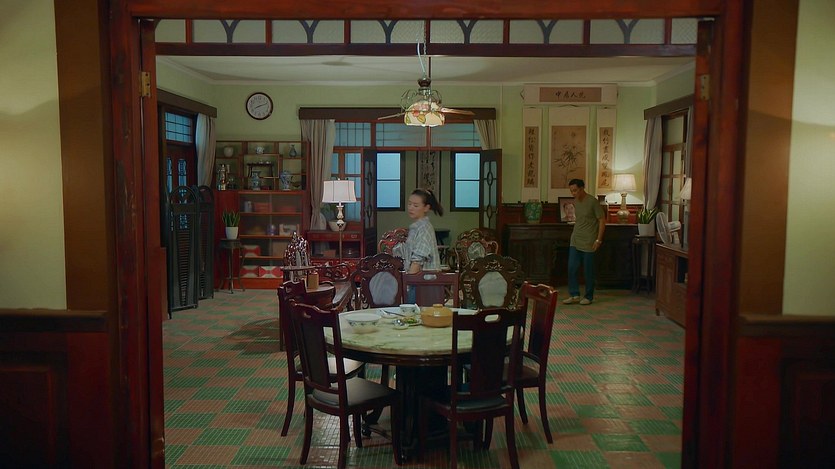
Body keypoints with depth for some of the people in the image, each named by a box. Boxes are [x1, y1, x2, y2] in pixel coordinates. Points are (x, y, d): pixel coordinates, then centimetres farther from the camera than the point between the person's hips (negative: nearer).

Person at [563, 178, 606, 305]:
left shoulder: (593, 202, -13)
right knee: (571, 268, 1)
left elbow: (602, 220, -12)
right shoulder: (575, 202, 8)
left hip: (589, 242, -6)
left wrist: (598, 240, -16)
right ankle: (574, 295, 10)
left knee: (588, 271, 3)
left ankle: (589, 297, 15)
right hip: (575, 241, 6)